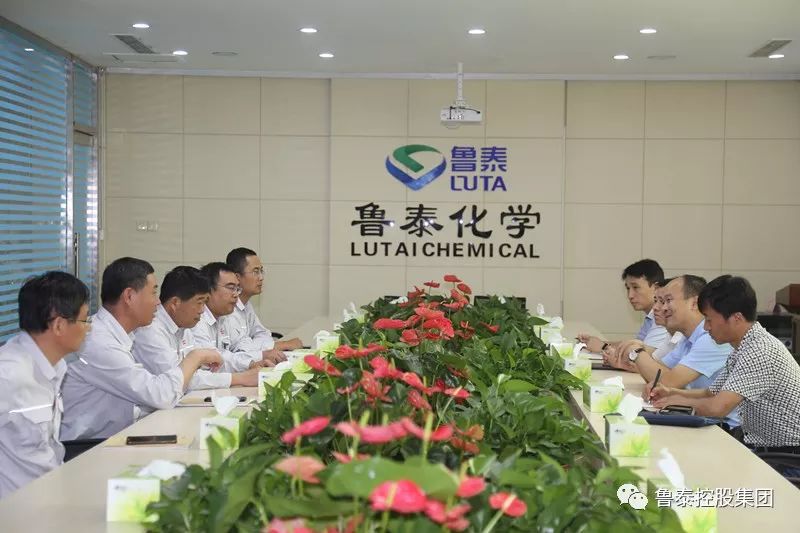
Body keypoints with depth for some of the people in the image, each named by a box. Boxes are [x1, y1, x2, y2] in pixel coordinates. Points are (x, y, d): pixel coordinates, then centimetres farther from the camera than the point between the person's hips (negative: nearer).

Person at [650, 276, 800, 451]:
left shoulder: (760, 351, -22)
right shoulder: (743, 348, 9)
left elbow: (717, 407, -27)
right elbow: (712, 393, 18)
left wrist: (679, 400, -10)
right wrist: (672, 392, 1)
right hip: (761, 446, 8)